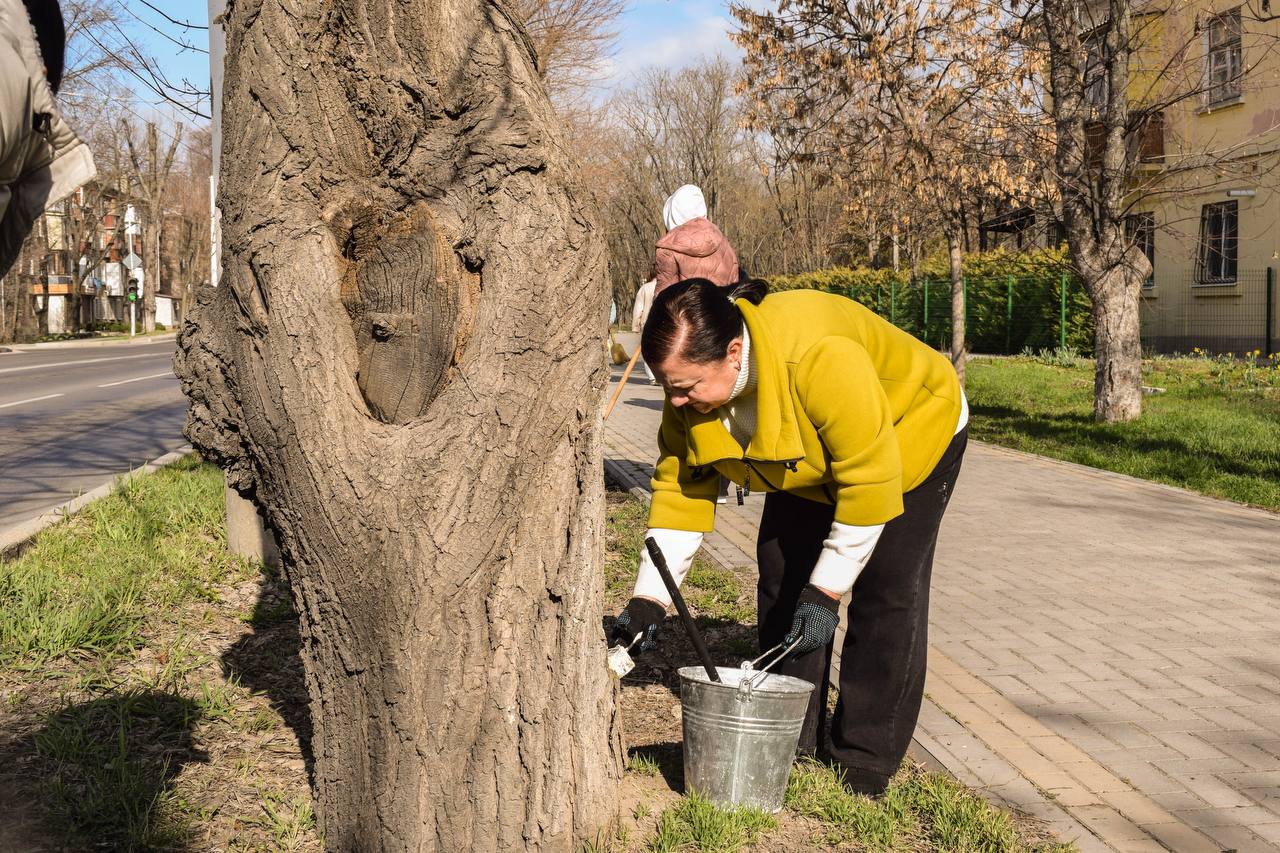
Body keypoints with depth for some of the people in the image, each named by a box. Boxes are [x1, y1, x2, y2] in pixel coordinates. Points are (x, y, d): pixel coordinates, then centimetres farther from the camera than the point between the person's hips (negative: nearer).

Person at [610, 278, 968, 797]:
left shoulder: (821, 358, -44)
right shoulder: (693, 378, -22)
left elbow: (871, 481, -36)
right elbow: (680, 489, -14)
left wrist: (826, 591, -31)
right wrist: (648, 598, -20)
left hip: (907, 435, -6)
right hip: (807, 465, 6)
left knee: (884, 594, -12)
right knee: (782, 580, 2)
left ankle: (864, 759, 0)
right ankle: (790, 736, 15)